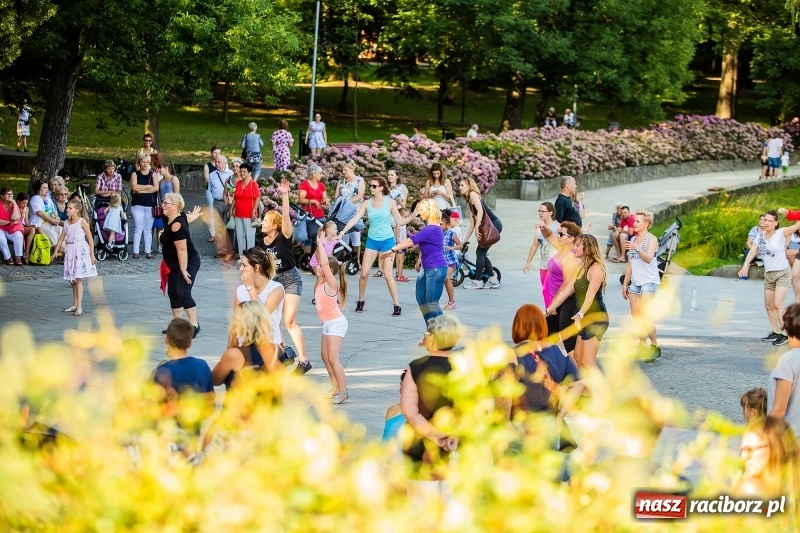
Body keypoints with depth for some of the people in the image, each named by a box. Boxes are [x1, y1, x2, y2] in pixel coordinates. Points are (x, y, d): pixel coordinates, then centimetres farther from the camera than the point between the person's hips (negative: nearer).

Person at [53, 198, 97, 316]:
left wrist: (92, 255, -8)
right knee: (72, 280, 10)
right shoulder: (66, 223, 8)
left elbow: (90, 239, -7)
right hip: (70, 251, 6)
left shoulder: (82, 222, -9)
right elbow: (61, 238, 14)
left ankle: (79, 307, -11)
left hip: (80, 251, -6)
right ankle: (75, 304, 19)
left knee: (78, 279, -10)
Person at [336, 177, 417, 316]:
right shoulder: (367, 204, 1)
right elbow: (355, 219, -5)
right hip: (372, 240, 3)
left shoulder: (390, 203, -3)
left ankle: (397, 305, -1)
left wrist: (413, 215, -12)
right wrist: (342, 232, -16)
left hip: (387, 240, -2)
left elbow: (400, 221, 3)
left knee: (387, 275, -9)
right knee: (364, 273, -2)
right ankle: (360, 302, 17)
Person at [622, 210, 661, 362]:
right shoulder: (633, 239, 16)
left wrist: (637, 248, -40)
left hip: (649, 281, -8)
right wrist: (625, 284, 19)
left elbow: (648, 258, -24)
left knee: (644, 316, -14)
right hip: (635, 281, 8)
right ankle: (642, 345, 12)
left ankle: (654, 347, -7)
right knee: (635, 315, 5)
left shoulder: (651, 239, -6)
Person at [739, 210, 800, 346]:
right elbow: (753, 251, -10)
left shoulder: (781, 233, -13)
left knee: (777, 304, -15)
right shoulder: (760, 236, 2)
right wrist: (745, 265, -25)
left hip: (783, 273, -7)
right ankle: (776, 332, 23)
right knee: (769, 305, 11)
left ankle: (786, 334, -5)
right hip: (768, 274, 7)